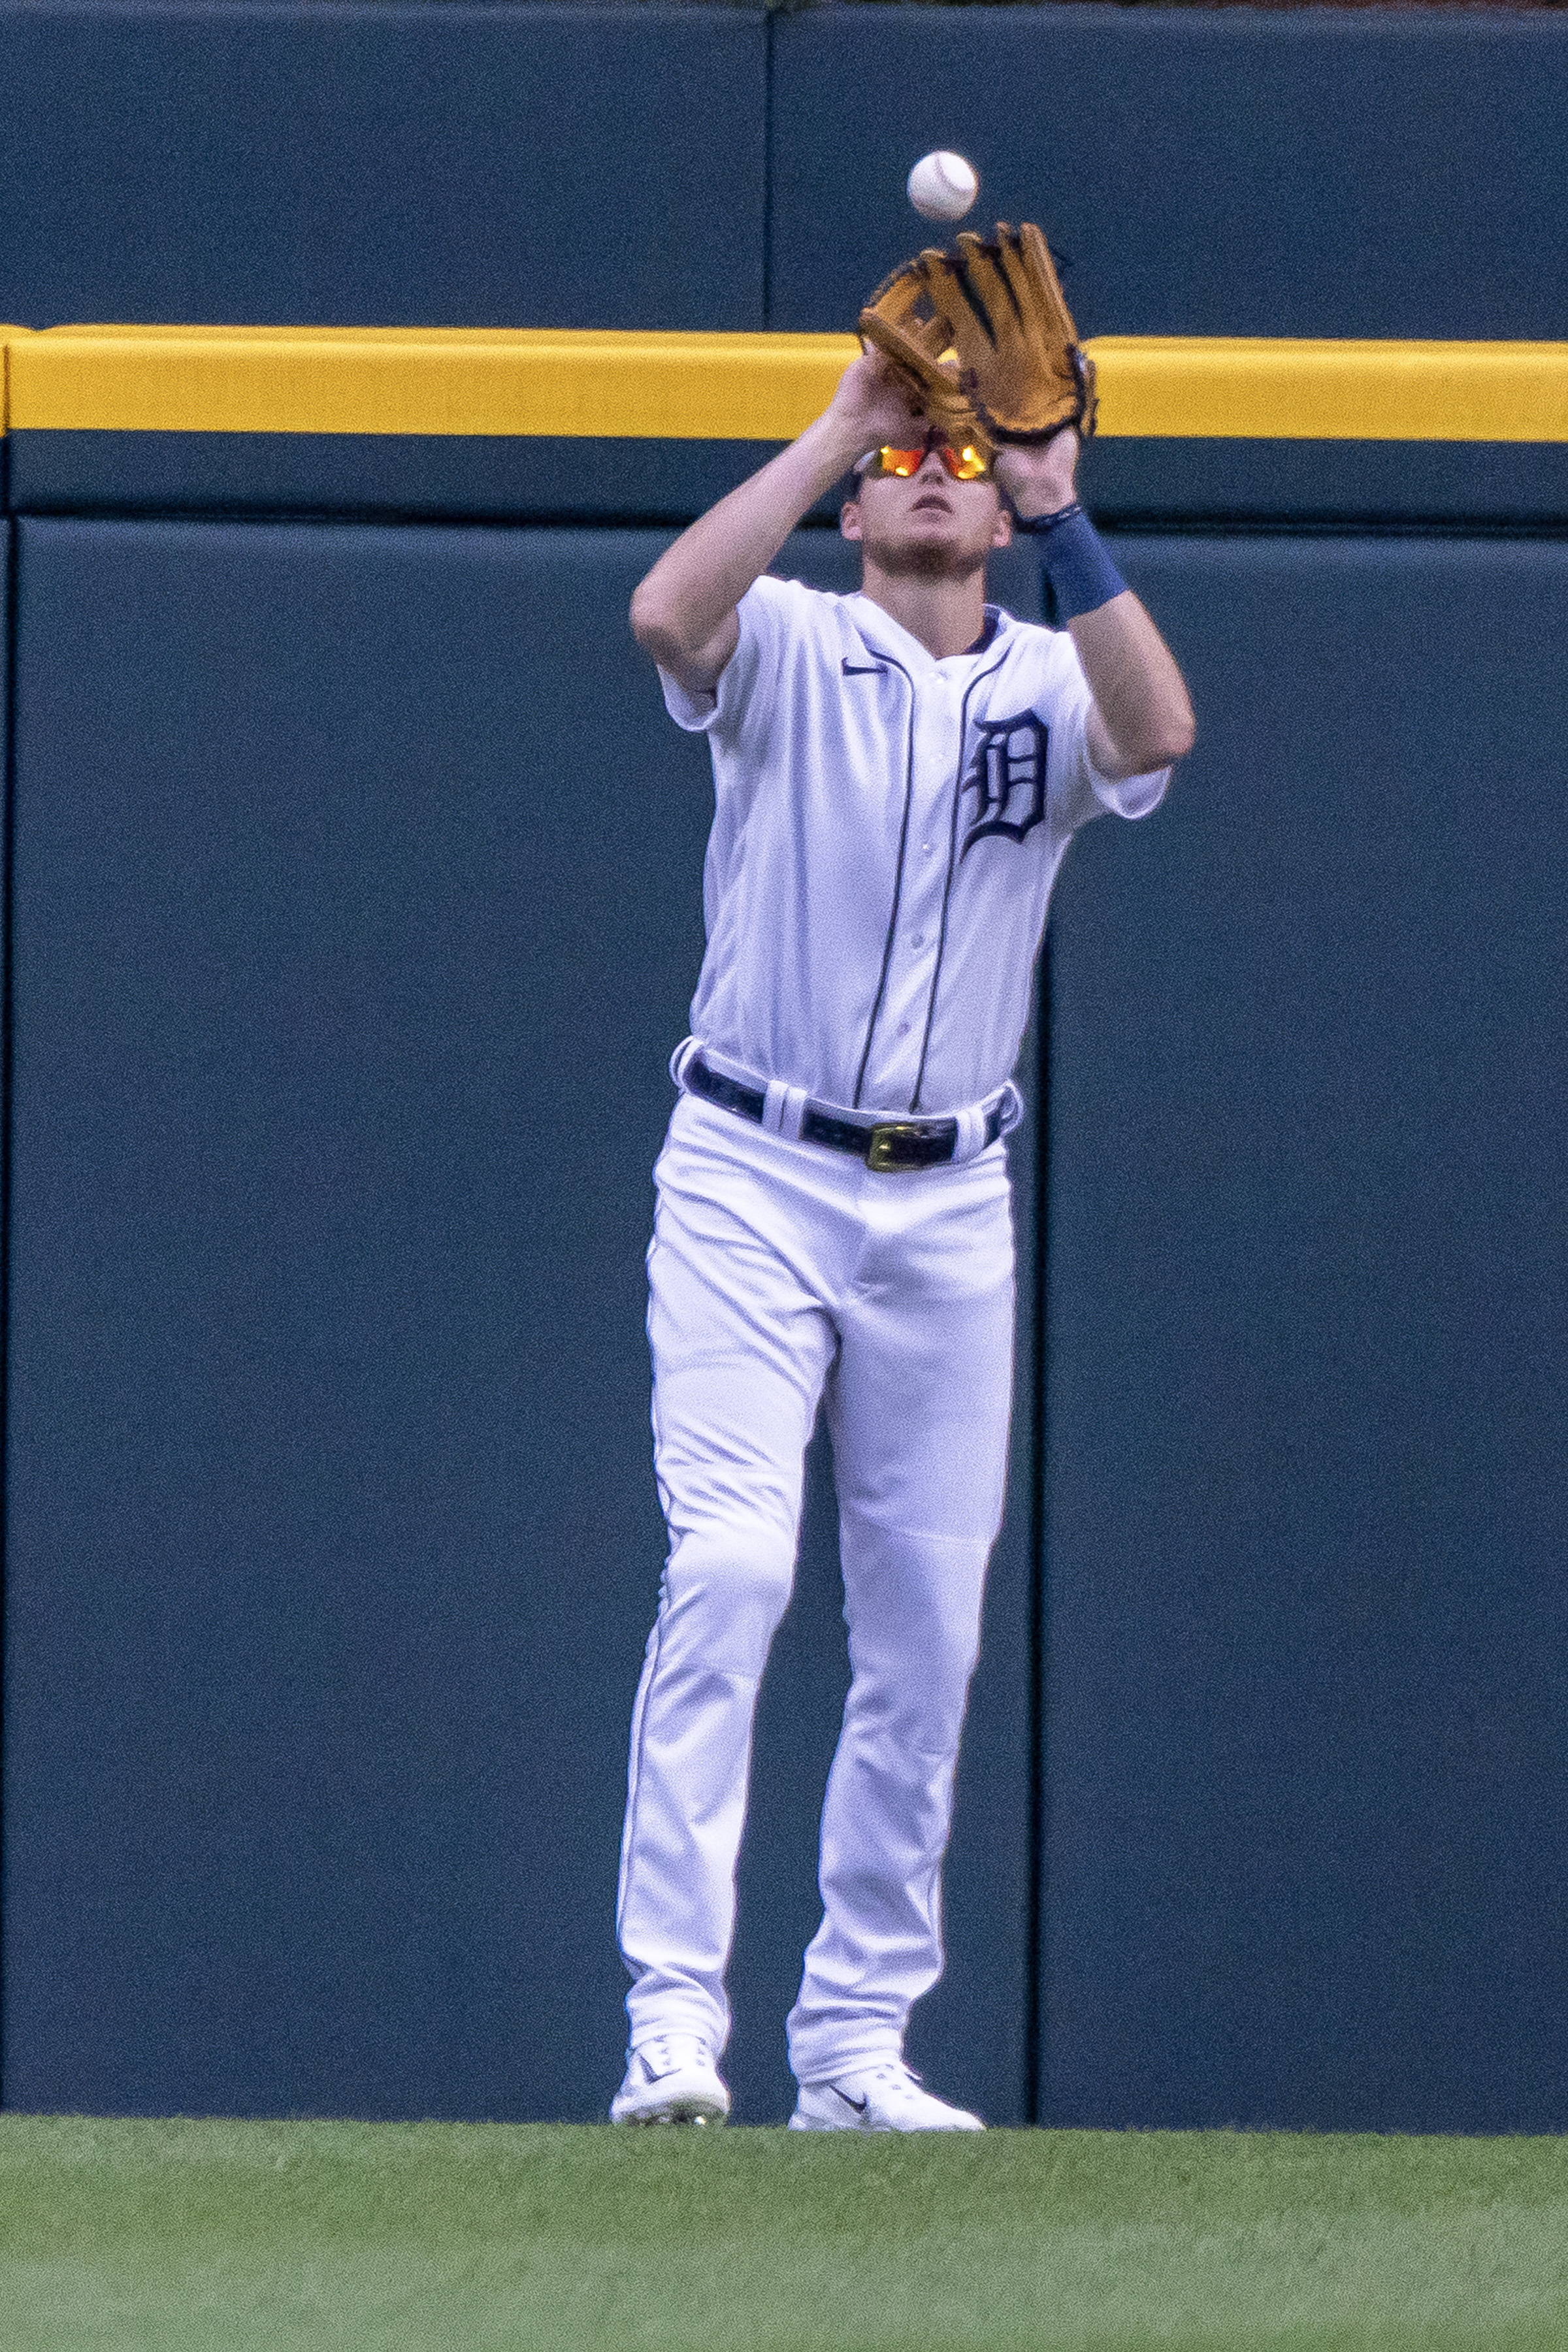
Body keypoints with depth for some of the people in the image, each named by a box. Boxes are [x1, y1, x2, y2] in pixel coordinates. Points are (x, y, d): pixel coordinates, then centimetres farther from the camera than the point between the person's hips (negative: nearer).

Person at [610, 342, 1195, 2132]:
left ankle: (856, 2039, 12)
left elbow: (1160, 731, -18)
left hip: (947, 1208, 3)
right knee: (729, 1568, -17)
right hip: (751, 1179, -3)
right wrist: (836, 431, -20)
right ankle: (673, 2009, -20)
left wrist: (1058, 509, -21)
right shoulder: (787, 649, 0)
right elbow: (665, 611, -24)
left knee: (926, 1632, 4)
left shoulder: (1051, 684, 5)